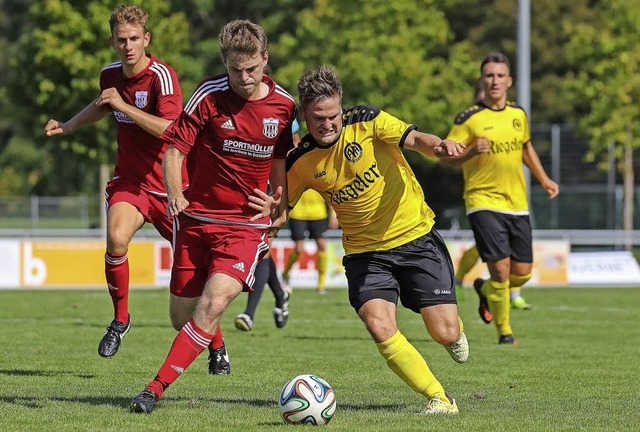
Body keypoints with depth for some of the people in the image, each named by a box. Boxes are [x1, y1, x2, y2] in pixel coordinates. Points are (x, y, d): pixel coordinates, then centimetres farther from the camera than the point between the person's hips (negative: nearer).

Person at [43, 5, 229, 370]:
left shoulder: (162, 76, -17)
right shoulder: (110, 75, 3)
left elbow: (169, 128, -30)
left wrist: (124, 105, -27)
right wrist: (67, 126, 19)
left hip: (168, 185, -3)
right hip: (129, 180, 4)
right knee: (117, 238, -26)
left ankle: (217, 344, 19)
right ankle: (121, 319, -5)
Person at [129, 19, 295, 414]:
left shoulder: (283, 105, -1)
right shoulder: (209, 96, -10)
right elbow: (174, 150, -7)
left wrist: (279, 218, 13)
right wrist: (174, 194, -25)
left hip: (247, 225, 0)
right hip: (198, 217, 0)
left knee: (214, 304, -21)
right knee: (183, 313, 6)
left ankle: (156, 389, -19)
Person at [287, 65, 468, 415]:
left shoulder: (366, 122, -13)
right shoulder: (300, 163, -6)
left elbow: (415, 139, -25)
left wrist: (438, 145, -48)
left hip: (415, 237, -2)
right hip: (364, 251, 2)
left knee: (445, 334, -7)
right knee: (380, 327, -24)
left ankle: (455, 330, 34)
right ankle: (438, 399, -10)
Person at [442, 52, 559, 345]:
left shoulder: (518, 114, 10)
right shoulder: (469, 118, -7)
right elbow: (446, 158, -9)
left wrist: (544, 180, 23)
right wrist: (471, 152, -27)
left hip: (517, 205, 5)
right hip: (483, 202, -5)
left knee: (522, 273, 4)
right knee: (501, 267, -14)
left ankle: (485, 290, 37)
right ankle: (504, 332, 5)